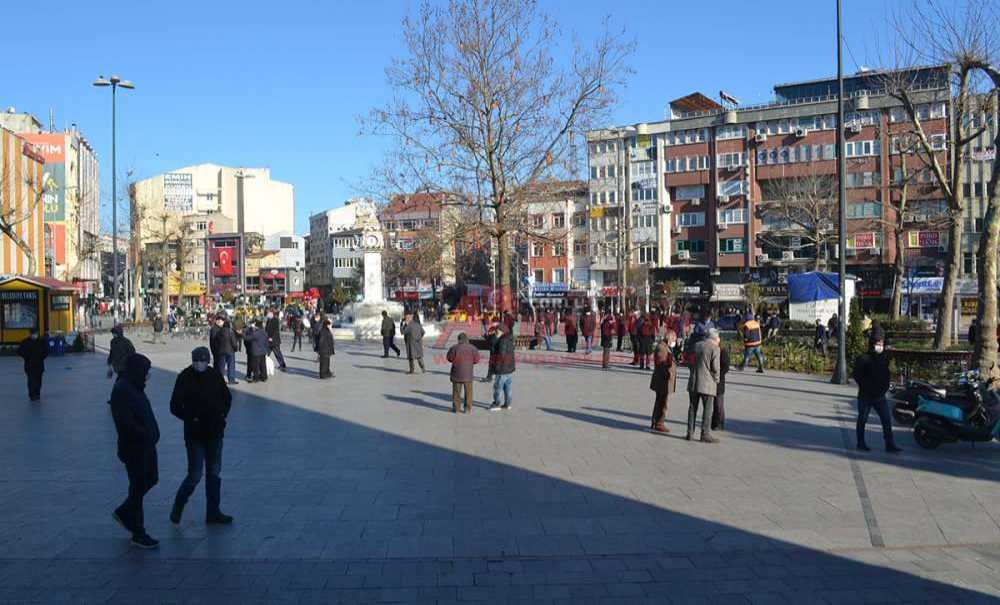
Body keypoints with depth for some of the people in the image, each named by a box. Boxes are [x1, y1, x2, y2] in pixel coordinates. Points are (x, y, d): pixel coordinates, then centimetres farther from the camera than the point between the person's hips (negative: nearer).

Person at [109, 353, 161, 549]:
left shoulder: (134, 387, 11)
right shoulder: (122, 390, -20)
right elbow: (126, 423, -26)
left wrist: (152, 435, 7)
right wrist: (147, 435, -20)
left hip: (146, 445, 9)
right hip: (134, 448, -9)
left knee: (151, 479, 18)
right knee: (138, 487, 1)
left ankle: (123, 513, 36)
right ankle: (138, 534, 14)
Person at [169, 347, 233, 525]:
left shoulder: (215, 375, 1)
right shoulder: (185, 377, -10)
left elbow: (227, 397, 15)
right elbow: (175, 406, -6)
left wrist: (222, 414, 2)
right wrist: (190, 419, -13)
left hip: (215, 433, 5)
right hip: (195, 435, -4)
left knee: (214, 473, 11)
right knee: (195, 475, -4)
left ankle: (213, 512, 22)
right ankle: (177, 508, 19)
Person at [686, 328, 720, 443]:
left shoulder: (697, 345, 8)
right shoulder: (715, 348, -9)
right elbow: (715, 368, -10)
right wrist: (716, 380, 6)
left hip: (693, 382, 6)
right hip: (707, 383, -6)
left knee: (693, 408, 11)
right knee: (708, 409, 2)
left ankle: (690, 433, 12)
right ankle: (705, 434, 1)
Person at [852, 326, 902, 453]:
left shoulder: (884, 358, 5)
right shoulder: (863, 359, -12)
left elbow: (886, 375, 17)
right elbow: (856, 375, -13)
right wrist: (865, 386, -15)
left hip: (880, 396, 5)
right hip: (865, 395, -5)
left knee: (887, 420, -1)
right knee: (862, 420, 7)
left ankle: (890, 445, 2)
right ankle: (861, 443, 19)